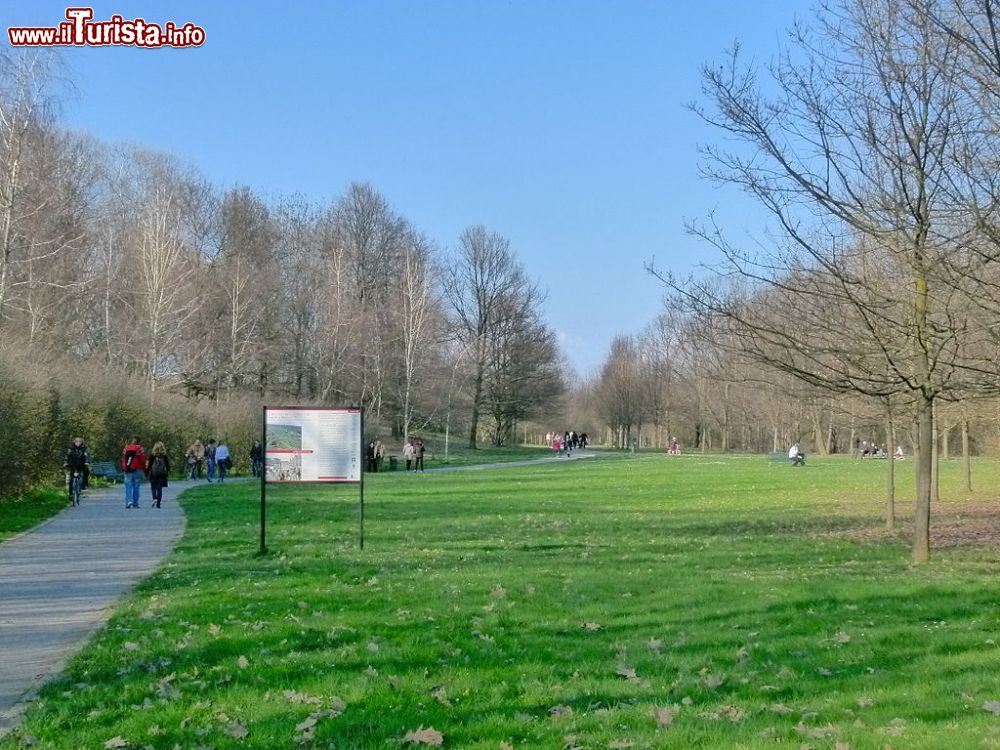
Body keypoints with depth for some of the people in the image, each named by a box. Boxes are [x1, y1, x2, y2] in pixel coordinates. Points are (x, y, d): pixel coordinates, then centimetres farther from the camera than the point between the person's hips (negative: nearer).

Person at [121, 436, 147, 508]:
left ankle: (128, 500, -14)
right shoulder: (140, 449, -2)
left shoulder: (125, 448, 9)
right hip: (137, 470, -2)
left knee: (128, 486, 4)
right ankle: (135, 503, 4)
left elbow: (123, 459, 10)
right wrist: (144, 469, 7)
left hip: (128, 470, 2)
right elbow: (143, 460, -3)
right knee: (136, 487, 3)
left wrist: (123, 469, 15)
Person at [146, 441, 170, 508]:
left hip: (153, 473, -2)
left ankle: (154, 498, -16)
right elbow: (167, 464, 4)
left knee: (153, 487, 9)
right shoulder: (164, 455, 1)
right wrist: (167, 473, 14)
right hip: (162, 473, 2)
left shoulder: (152, 454, -5)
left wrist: (146, 473, 2)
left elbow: (149, 464, -4)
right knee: (159, 488, 6)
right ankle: (158, 503, 3)